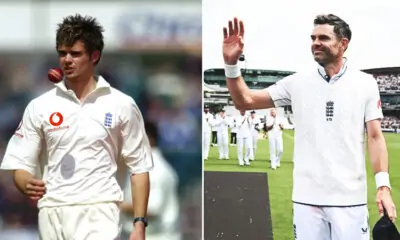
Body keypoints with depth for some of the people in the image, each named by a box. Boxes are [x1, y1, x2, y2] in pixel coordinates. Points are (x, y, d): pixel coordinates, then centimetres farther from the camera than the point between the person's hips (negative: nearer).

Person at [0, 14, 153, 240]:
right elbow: (21, 165, 7)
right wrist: (27, 184, -17)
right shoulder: (39, 106, 6)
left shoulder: (121, 105, 2)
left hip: (99, 212, -3)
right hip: (53, 213, 3)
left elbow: (139, 167, 5)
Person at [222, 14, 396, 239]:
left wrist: (383, 185, -11)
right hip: (306, 197, 1)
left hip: (350, 197, -1)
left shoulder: (365, 83, 2)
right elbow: (245, 101, 4)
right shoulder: (297, 82, 4)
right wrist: (232, 63, -12)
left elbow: (375, 136, 0)